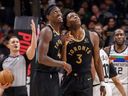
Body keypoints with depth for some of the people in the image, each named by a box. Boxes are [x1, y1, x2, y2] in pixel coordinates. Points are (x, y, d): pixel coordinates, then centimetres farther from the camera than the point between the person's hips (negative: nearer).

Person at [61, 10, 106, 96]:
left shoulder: (93, 37, 1)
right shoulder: (65, 39, -5)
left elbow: (97, 61, 7)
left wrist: (102, 82, 4)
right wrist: (65, 44, -19)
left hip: (86, 80, 1)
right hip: (69, 79, -1)